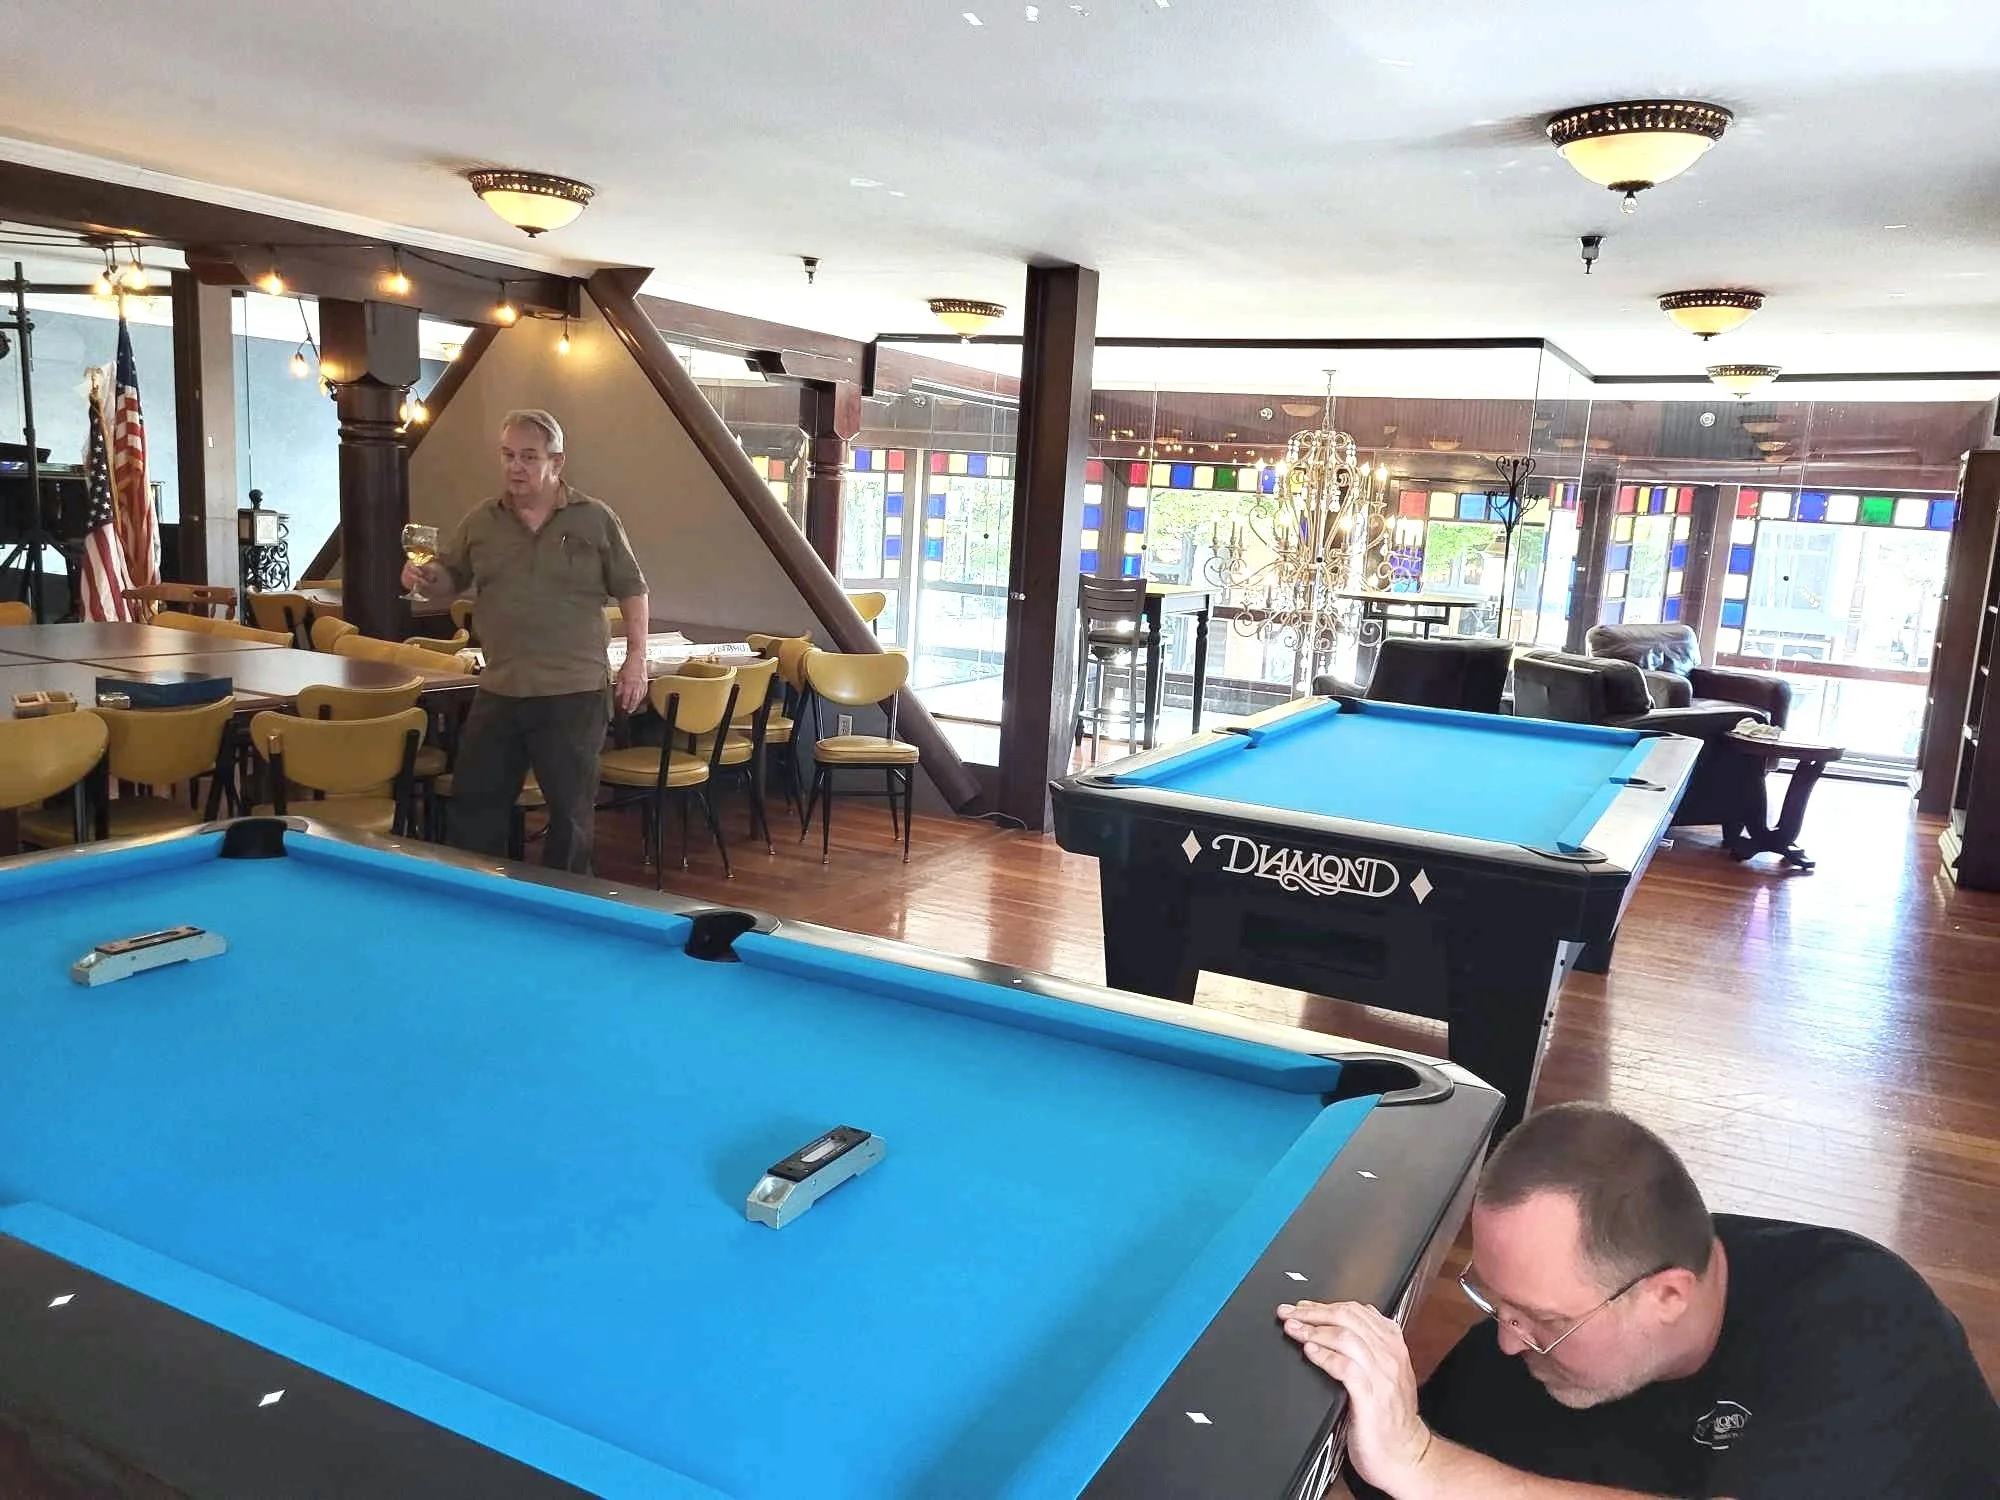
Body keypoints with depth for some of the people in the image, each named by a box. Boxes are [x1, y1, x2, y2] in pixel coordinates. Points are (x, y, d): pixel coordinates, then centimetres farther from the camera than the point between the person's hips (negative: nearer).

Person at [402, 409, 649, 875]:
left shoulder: (596, 519, 0)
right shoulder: (481, 521, 7)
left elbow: (632, 591, 4)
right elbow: (450, 577, 16)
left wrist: (636, 658, -3)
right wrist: (425, 576, -7)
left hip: (573, 694, -3)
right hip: (499, 691, 3)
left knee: (571, 814, 7)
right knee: (474, 804, 11)